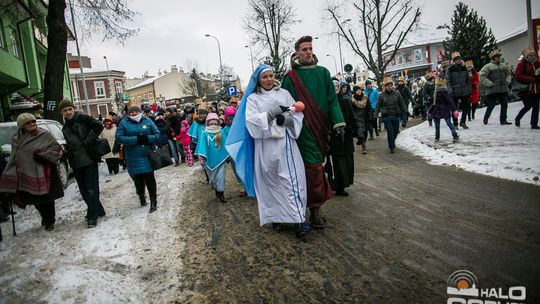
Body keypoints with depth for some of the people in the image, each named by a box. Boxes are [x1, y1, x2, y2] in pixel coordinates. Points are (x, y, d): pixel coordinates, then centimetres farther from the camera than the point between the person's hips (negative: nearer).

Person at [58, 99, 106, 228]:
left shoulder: (82, 118, -5)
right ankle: (97, 210, 26)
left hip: (89, 159, -7)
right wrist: (66, 150, 3)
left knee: (91, 188, -4)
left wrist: (88, 141, -16)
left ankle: (92, 216, 3)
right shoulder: (65, 128, 17)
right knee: (83, 190, 11)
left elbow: (99, 126, -17)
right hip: (76, 162, 8)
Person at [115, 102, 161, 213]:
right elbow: (119, 137, -6)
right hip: (133, 157, 0)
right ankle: (141, 196, 35)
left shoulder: (147, 121, 3)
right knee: (138, 179, 10)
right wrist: (135, 140, -16)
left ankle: (153, 201, 7)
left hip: (148, 155, 0)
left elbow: (157, 134, 4)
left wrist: (148, 138, -16)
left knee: (150, 179, -2)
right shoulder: (124, 123, 1)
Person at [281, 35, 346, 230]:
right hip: (303, 128, -3)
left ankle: (313, 203, 23)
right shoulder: (291, 77, 1)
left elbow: (332, 99, 5)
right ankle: (315, 210, 4)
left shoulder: (323, 73, 9)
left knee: (314, 166, 10)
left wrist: (338, 121, -5)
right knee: (314, 168, -6)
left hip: (321, 127, 3)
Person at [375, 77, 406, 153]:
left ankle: (392, 142, 37)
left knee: (396, 131, 11)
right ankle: (392, 147, 5)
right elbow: (378, 106, 3)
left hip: (396, 116, 3)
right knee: (390, 131, -7)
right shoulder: (382, 95, 0)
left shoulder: (397, 94, 4)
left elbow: (402, 104, 9)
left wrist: (405, 112, 4)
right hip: (386, 116, -2)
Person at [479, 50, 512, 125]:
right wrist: (490, 84, -14)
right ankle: (485, 119, 19)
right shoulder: (488, 66, -6)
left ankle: (503, 120, 13)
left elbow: (508, 74, 27)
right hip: (492, 91, -6)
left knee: (504, 105, 5)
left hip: (504, 90, 6)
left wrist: (507, 81, 10)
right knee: (491, 106, -1)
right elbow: (482, 77, -12)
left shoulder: (503, 66, 13)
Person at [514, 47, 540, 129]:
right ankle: (517, 119, 17)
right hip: (526, 89, -6)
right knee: (528, 106, -8)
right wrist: (532, 79, -17)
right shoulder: (522, 64, -8)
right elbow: (518, 76, -18)